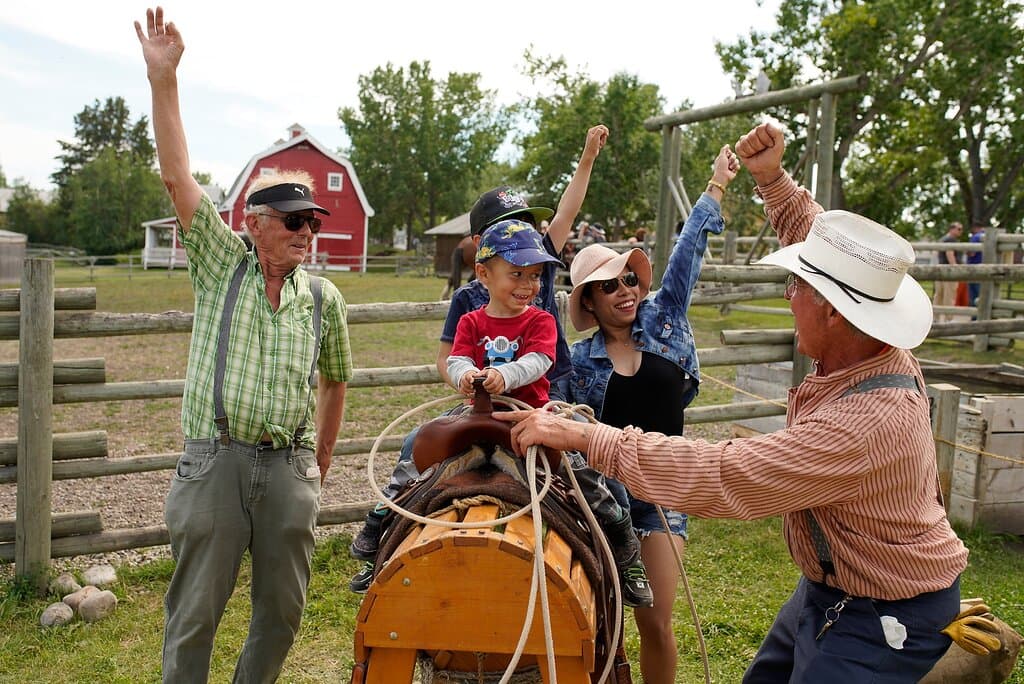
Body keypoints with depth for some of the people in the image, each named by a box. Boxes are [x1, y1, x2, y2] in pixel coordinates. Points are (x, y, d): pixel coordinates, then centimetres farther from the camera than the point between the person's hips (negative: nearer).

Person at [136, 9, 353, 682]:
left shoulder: (325, 298, 8)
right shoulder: (222, 264, 3)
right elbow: (177, 176, -6)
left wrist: (320, 467, 19)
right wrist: (163, 77, -13)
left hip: (291, 469, 3)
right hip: (217, 461, -2)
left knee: (283, 613, 12)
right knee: (195, 613, 5)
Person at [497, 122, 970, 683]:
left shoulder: (863, 424, -37)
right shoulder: (880, 348, -10)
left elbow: (721, 477, -38)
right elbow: (820, 243, 8)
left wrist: (581, 436, -36)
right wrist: (771, 179, 2)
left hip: (882, 621, -9)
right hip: (831, 586, 9)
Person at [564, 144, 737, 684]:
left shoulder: (663, 321, 0)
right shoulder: (580, 359, -3)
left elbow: (686, 255, -4)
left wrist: (716, 187, -6)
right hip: (604, 490, -1)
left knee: (655, 623, 4)